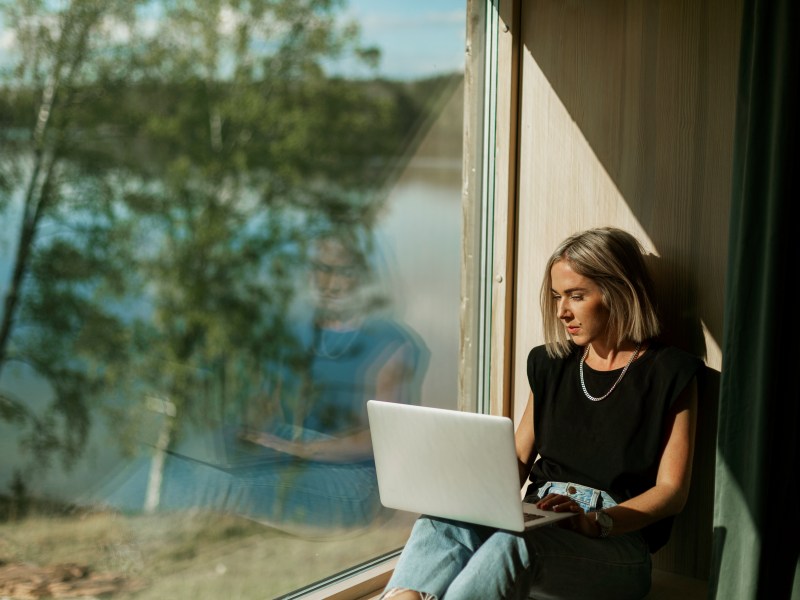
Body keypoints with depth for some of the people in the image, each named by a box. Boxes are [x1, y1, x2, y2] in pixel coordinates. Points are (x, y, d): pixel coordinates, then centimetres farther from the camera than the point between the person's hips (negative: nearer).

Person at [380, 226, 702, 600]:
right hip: (539, 523, 5)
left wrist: (593, 521, -20)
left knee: (515, 542, -38)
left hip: (619, 540, -4)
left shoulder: (669, 373, 1)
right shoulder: (552, 364, 18)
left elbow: (672, 490, -4)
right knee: (446, 522, -29)